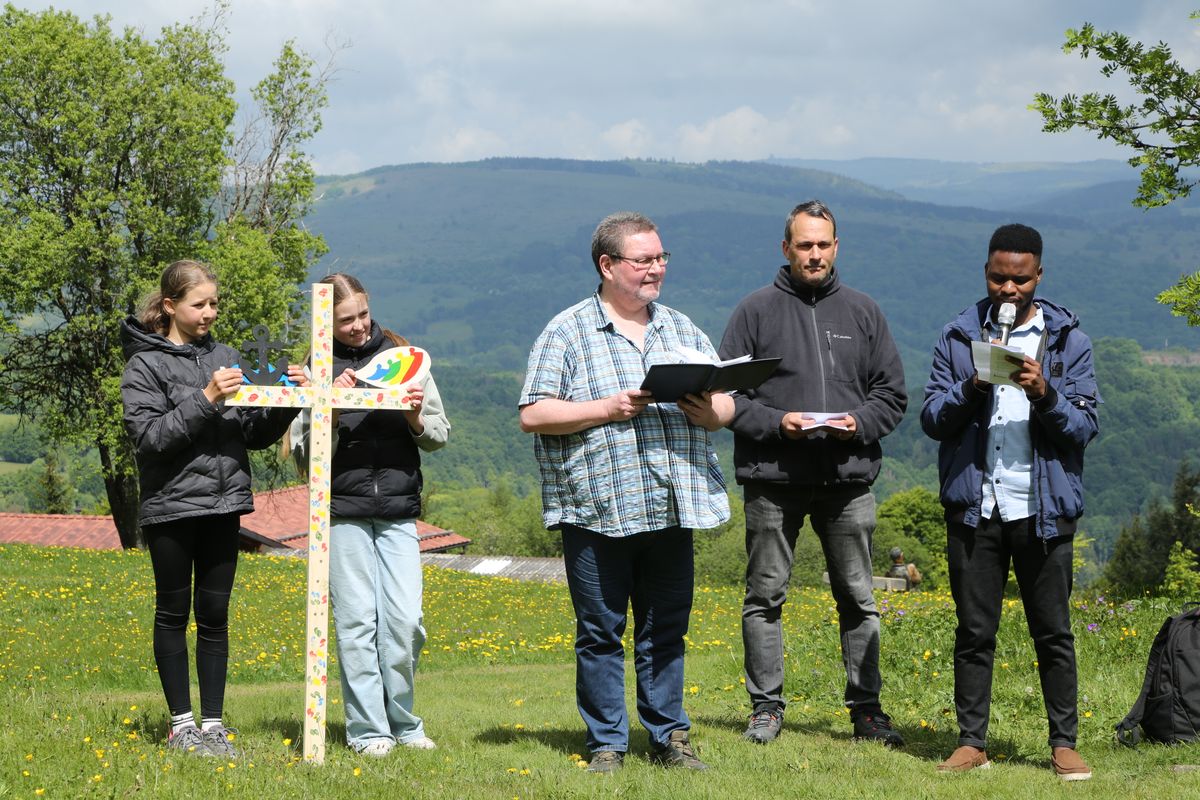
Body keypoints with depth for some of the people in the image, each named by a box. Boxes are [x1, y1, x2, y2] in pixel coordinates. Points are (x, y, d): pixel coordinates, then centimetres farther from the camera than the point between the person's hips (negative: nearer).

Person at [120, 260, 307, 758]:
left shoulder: (225, 358, 11)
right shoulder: (146, 366, -3)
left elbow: (255, 434, 12)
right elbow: (150, 437, -14)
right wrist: (204, 400, -21)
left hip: (223, 508, 4)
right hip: (172, 507, -4)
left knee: (215, 614, 6)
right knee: (174, 614, 4)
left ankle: (213, 723, 11)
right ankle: (182, 723, 11)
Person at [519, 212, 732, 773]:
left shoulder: (681, 329, 16)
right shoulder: (567, 333, 0)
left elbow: (726, 403, 16)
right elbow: (533, 415, -6)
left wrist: (710, 412, -7)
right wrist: (607, 409, -15)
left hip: (671, 510, 4)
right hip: (596, 511, -4)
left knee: (666, 630, 8)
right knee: (600, 632, 1)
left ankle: (669, 737, 17)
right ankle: (606, 744, 10)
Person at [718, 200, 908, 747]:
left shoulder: (862, 312, 10)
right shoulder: (756, 311, 2)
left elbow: (892, 393, 11)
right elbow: (727, 394, 1)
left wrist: (859, 423, -8)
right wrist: (775, 422, -14)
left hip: (848, 478, 2)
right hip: (773, 480, -2)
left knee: (858, 598, 6)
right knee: (765, 597, 4)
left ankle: (866, 708, 13)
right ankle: (766, 707, 13)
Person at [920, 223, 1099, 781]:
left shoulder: (1068, 341, 4)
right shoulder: (958, 337, 7)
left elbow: (1085, 427, -1)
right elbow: (933, 418, 3)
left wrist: (1045, 395, -18)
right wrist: (973, 388, -15)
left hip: (1044, 509, -1)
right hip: (975, 506, 1)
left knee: (1053, 631, 3)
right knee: (974, 631, 5)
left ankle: (1064, 744, 9)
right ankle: (971, 741, 12)